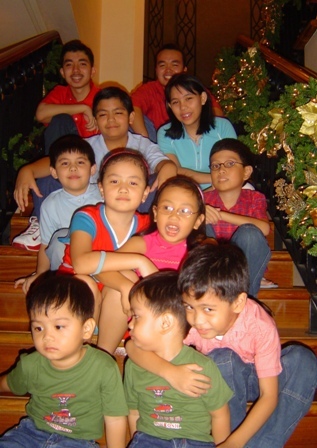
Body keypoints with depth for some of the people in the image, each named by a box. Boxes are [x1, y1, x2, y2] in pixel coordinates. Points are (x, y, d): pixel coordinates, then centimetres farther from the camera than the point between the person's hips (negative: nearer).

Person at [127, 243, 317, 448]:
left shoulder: (261, 327, -32)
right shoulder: (188, 320, -28)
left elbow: (269, 395, -29)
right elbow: (134, 345, -27)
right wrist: (169, 371, -45)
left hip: (260, 380, 0)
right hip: (225, 382, 0)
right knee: (221, 359, -33)